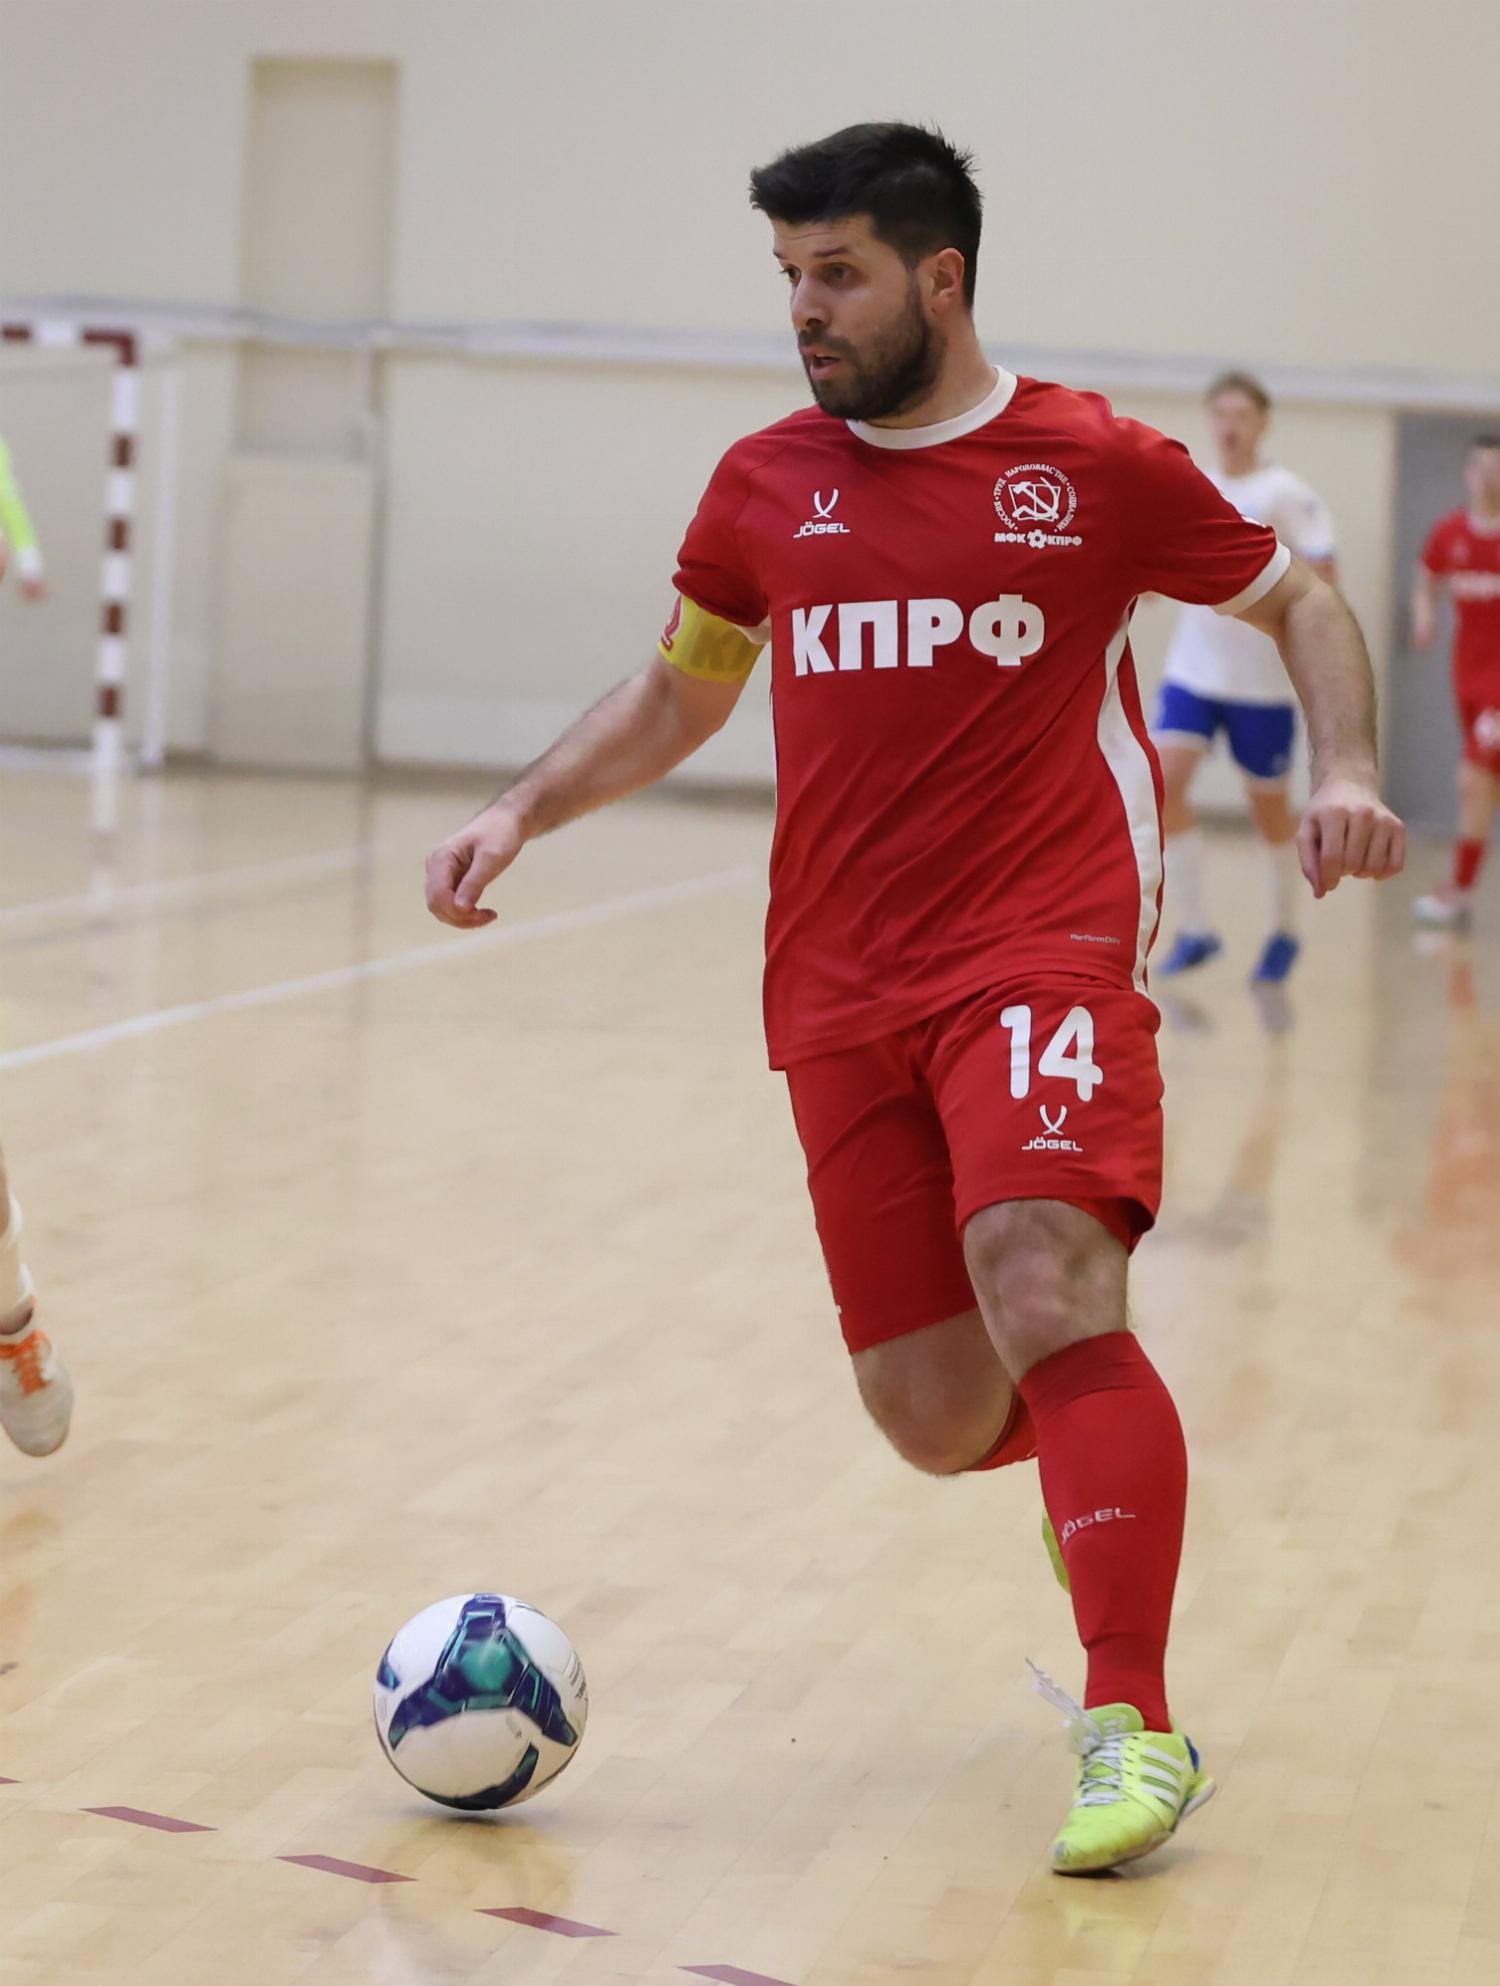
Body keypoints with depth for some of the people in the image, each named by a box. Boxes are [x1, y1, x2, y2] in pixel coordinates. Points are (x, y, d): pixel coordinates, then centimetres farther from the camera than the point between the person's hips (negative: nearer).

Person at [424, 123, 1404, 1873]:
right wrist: (523, 812, 7)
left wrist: (1344, 772, -6)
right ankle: (1113, 1463, 38)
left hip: (1044, 958, -4)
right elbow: (674, 699, 22)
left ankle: (1133, 1725, -20)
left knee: (1046, 1293, -27)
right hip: (841, 994, 4)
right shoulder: (765, 485, 9)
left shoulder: (1092, 467, -1)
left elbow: (1299, 602, 11)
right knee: (936, 1419, 2)